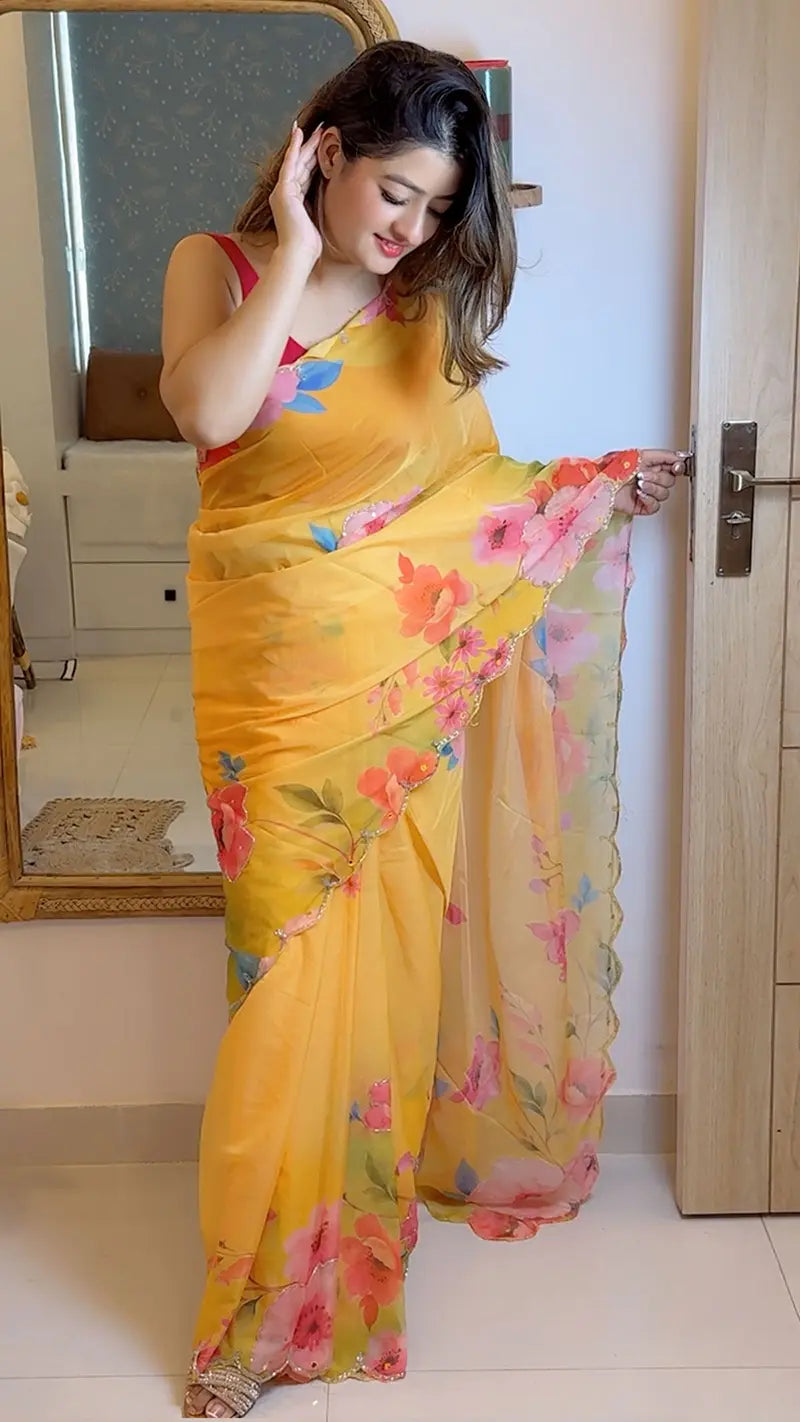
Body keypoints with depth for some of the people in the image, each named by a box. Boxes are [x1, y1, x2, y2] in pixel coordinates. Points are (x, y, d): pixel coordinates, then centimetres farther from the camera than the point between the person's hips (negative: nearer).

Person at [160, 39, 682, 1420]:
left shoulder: (430, 308, 8)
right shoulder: (218, 265, 0)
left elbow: (470, 488, 12)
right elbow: (208, 412, -21)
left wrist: (594, 488, 5)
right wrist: (296, 252, -15)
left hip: (406, 680, 3)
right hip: (276, 680, -2)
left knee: (384, 955, 8)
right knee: (294, 964, 1)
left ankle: (362, 1228, 29)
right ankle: (266, 1301, 18)